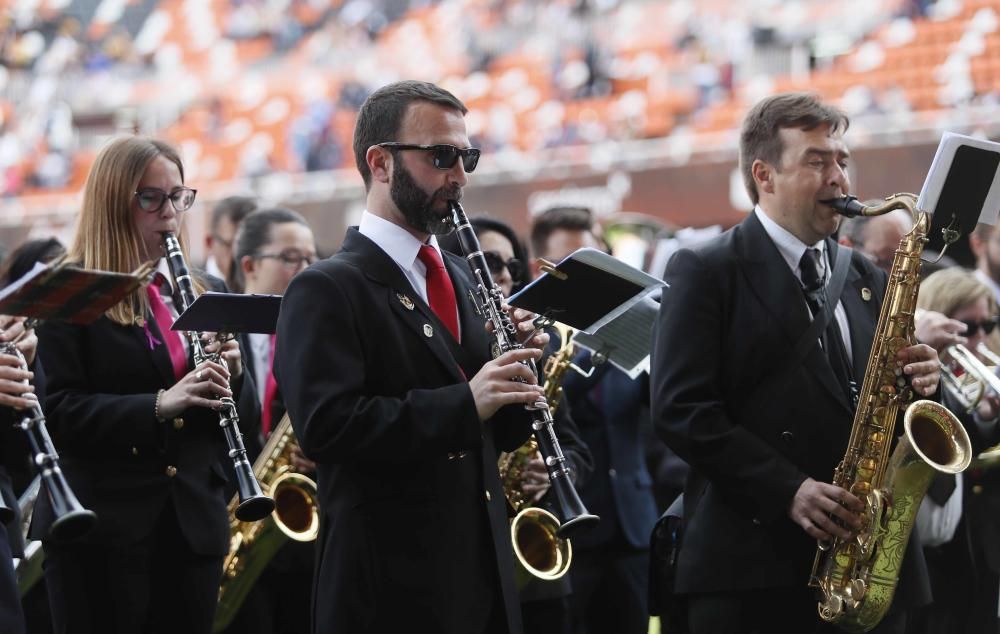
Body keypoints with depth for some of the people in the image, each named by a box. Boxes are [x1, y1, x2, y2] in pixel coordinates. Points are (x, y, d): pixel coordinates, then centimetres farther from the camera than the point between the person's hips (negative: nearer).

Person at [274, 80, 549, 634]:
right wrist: (464, 403, -25)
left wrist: (514, 372, -2)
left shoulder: (458, 277, 16)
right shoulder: (326, 291, -8)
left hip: (483, 576, 7)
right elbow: (325, 426, -22)